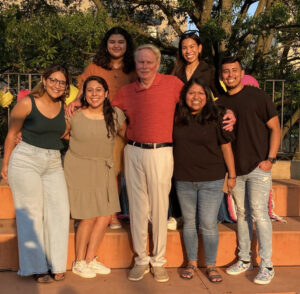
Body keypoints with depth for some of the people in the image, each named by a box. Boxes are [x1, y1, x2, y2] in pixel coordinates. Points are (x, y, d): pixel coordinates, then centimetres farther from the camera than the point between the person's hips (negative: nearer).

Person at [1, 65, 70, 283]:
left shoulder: (65, 106, 4)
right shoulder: (27, 104, -9)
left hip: (53, 164, 5)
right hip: (26, 160, -5)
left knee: (59, 211, 1)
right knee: (31, 213, 0)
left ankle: (55, 264, 15)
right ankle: (37, 267, 12)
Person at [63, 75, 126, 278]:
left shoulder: (116, 115, -3)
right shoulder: (74, 115, -9)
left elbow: (127, 134, 12)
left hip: (104, 169, 4)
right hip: (79, 168, -4)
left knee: (106, 216, 4)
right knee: (89, 217, -3)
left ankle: (91, 259, 24)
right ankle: (79, 262, 19)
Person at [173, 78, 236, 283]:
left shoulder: (216, 118, -7)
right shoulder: (177, 118, 1)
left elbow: (226, 147, -2)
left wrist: (232, 175, 2)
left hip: (211, 181, -3)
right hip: (184, 181, 3)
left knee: (209, 224, 0)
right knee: (189, 222, 12)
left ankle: (211, 265, 18)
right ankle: (192, 262, 28)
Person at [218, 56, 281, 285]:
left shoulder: (257, 95, -5)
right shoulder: (221, 102, 8)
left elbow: (275, 128, -4)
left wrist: (270, 159, -11)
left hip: (258, 166, -5)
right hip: (236, 168, 5)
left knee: (259, 214, -5)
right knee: (242, 214, 12)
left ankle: (267, 266, 6)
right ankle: (245, 259, 25)